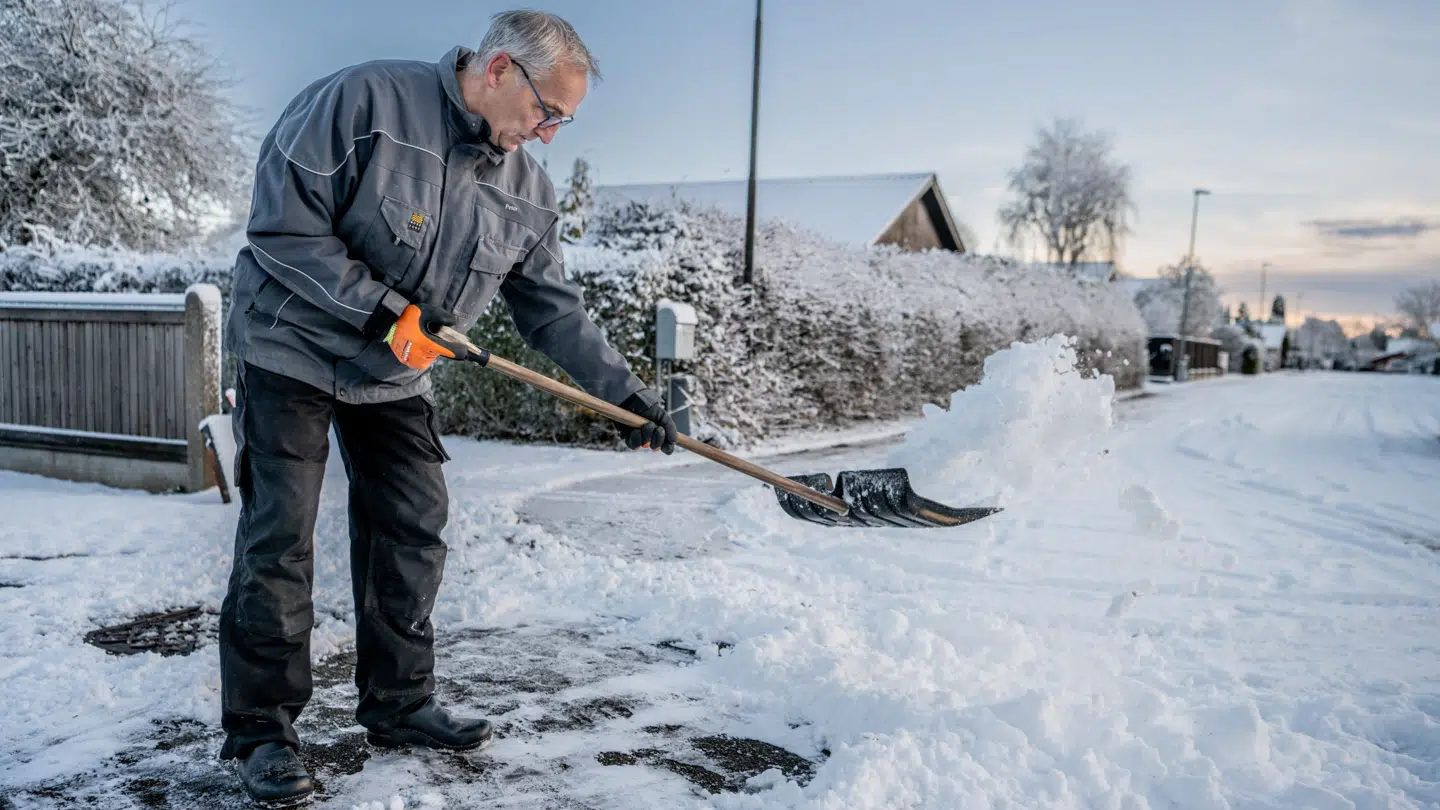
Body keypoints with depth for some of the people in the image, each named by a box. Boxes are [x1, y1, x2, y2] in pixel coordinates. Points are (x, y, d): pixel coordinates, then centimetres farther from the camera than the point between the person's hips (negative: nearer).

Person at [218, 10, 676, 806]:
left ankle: (398, 703, 21)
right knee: (279, 540, -5)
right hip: (293, 350, -6)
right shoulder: (365, 101, -19)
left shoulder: (527, 190, -1)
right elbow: (281, 224, -22)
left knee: (413, 531, 6)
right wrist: (381, 308, -26)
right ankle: (261, 728, 8)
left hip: (397, 379, 6)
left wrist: (623, 391, -1)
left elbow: (553, 307, 4)